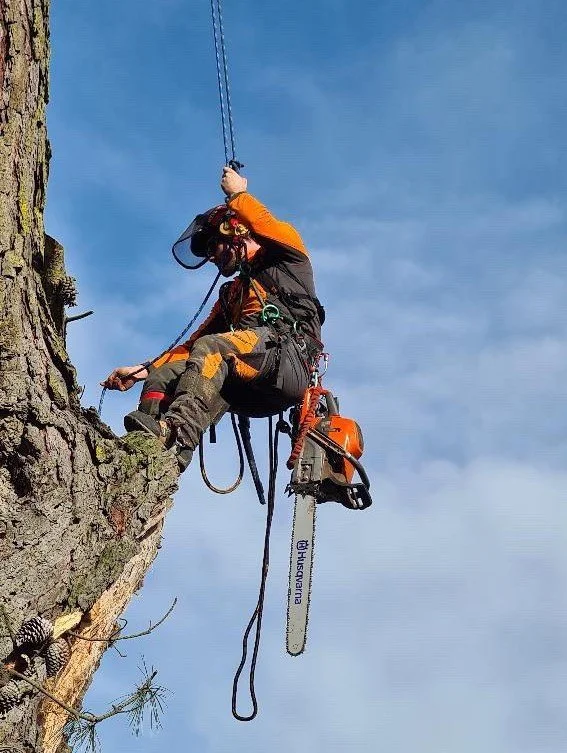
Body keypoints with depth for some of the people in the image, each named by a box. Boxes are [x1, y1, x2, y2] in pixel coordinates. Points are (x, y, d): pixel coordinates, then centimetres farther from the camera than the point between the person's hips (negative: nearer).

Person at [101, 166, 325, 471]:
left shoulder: (288, 259, 18)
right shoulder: (232, 292, 37)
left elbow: (264, 223, -6)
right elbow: (192, 344, 28)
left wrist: (237, 194, 12)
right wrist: (144, 368, 16)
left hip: (288, 358, -7)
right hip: (250, 394, 7)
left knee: (210, 348, -32)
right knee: (162, 374, -12)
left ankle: (176, 437, -52)